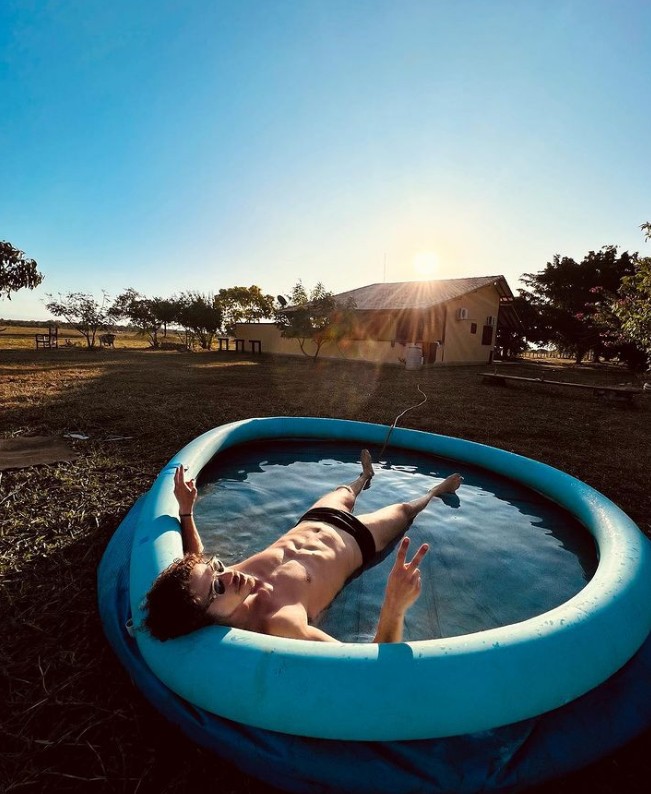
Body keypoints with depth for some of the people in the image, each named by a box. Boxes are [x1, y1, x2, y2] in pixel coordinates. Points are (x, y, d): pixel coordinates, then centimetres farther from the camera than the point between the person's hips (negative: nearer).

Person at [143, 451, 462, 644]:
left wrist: (185, 510, -13)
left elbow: (194, 564, -4)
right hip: (352, 540, -4)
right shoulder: (278, 623, -47)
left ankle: (365, 477, 73)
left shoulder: (219, 580, -30)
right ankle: (434, 492, 58)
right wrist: (394, 608, -65)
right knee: (404, 509, 22)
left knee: (342, 493, 36)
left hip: (310, 523, 5)